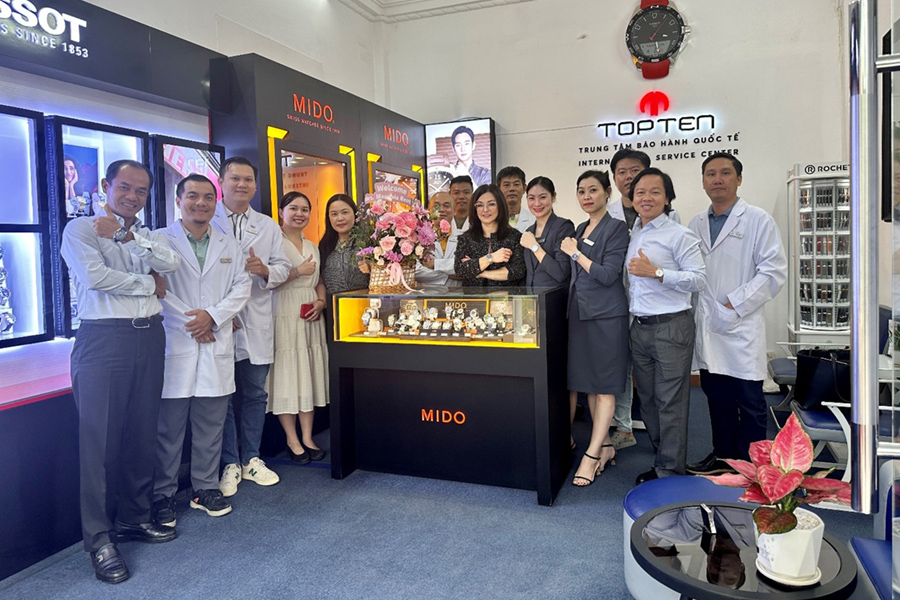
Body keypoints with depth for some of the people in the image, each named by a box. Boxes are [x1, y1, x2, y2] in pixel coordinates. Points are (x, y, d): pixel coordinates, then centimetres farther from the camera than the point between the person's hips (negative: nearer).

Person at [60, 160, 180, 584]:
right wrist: (150, 284, -4)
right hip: (104, 339, -5)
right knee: (100, 437, -2)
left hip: (149, 338, 6)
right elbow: (95, 276, -15)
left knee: (142, 433, 11)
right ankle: (99, 538, 8)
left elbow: (171, 263, -2)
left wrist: (127, 235, -11)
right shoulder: (80, 229, 2)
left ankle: (134, 517, 25)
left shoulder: (144, 235, 18)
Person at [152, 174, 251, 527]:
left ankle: (206, 488, 24)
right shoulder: (160, 240, 0)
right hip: (174, 346, -3)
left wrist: (213, 316, -8)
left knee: (211, 425, 10)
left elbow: (241, 287, 7)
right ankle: (163, 495, 17)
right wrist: (189, 323, -11)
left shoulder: (229, 245, 13)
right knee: (168, 427, 3)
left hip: (217, 346, 4)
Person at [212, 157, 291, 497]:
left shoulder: (268, 226, 14)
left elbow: (283, 267, 10)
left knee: (255, 394, 10)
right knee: (223, 396, 3)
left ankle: (251, 460, 24)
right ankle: (230, 464, 16)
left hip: (257, 324, 4)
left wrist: (265, 271, -13)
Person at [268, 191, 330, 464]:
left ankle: (307, 437, 15)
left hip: (310, 316, 6)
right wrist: (298, 271, -9)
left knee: (308, 376, 7)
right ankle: (292, 440, 9)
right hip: (283, 316, -6)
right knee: (286, 374, -2)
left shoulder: (312, 247, 18)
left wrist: (321, 302, 2)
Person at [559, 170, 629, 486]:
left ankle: (592, 454, 3)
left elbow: (608, 275, -15)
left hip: (606, 315, -8)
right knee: (589, 382, 11)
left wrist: (575, 253, -9)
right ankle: (605, 444, 22)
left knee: (603, 385, -1)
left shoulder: (616, 228, -7)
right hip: (580, 314, 8)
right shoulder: (579, 230, 15)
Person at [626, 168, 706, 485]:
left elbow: (699, 279, -14)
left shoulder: (679, 235, -7)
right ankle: (661, 462, 27)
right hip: (639, 326, 7)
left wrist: (656, 272, -20)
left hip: (671, 327, -7)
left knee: (670, 402, -2)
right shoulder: (632, 235, 14)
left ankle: (670, 472, 9)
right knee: (648, 399, 13)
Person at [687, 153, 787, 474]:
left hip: (741, 326, -5)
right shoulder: (695, 224, 12)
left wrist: (734, 305, -14)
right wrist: (697, 312, 4)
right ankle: (722, 456, 29)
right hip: (706, 326, 5)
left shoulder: (758, 220, -3)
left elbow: (774, 272, -9)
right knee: (717, 398, 14)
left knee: (749, 403, 3)